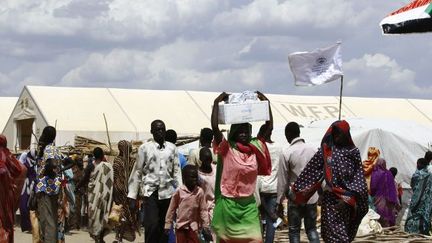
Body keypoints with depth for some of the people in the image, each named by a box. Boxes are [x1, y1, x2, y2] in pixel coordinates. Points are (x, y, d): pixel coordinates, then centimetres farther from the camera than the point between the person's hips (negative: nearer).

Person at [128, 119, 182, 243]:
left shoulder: (172, 148, 8)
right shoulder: (144, 148, 1)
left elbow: (177, 171, 9)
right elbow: (137, 172, 1)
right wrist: (132, 197, -2)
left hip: (167, 192, 3)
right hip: (151, 191, -3)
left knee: (164, 228, 6)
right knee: (151, 225, -17)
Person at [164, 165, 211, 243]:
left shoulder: (199, 192, -5)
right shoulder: (179, 191, -7)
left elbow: (203, 210, -1)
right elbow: (172, 208, 0)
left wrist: (205, 225, -4)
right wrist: (168, 224, 1)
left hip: (193, 226, 0)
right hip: (180, 225, 0)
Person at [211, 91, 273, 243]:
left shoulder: (255, 148, 4)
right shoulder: (226, 149, -8)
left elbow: (269, 127, 6)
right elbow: (214, 127, -21)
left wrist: (266, 103, 2)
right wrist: (217, 103, -15)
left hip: (249, 203, 3)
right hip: (228, 203, -3)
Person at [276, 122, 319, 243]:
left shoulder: (286, 153, -11)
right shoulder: (313, 150, 1)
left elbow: (283, 180, -7)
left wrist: (280, 201, 2)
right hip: (312, 196, 4)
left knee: (294, 231, 8)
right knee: (311, 229, 14)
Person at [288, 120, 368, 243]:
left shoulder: (353, 152, 1)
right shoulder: (326, 150, 3)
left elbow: (358, 177, -3)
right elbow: (311, 170, 3)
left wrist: (348, 198, -15)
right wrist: (296, 190, 0)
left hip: (348, 199, 0)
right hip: (331, 197, 0)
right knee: (333, 232, -3)